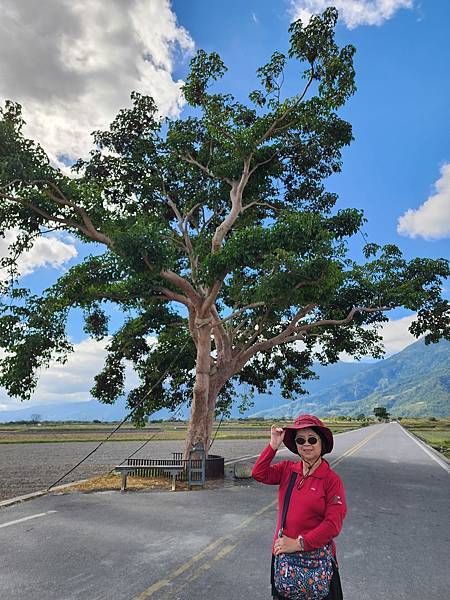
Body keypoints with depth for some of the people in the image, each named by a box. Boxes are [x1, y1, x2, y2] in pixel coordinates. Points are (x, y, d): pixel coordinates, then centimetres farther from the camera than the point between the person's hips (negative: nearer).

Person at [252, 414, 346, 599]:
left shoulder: (332, 480, -14)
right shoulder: (288, 469, -1)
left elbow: (333, 524, -18)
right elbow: (259, 474, -13)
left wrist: (299, 543, -20)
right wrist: (273, 445, -19)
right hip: (283, 553, 4)